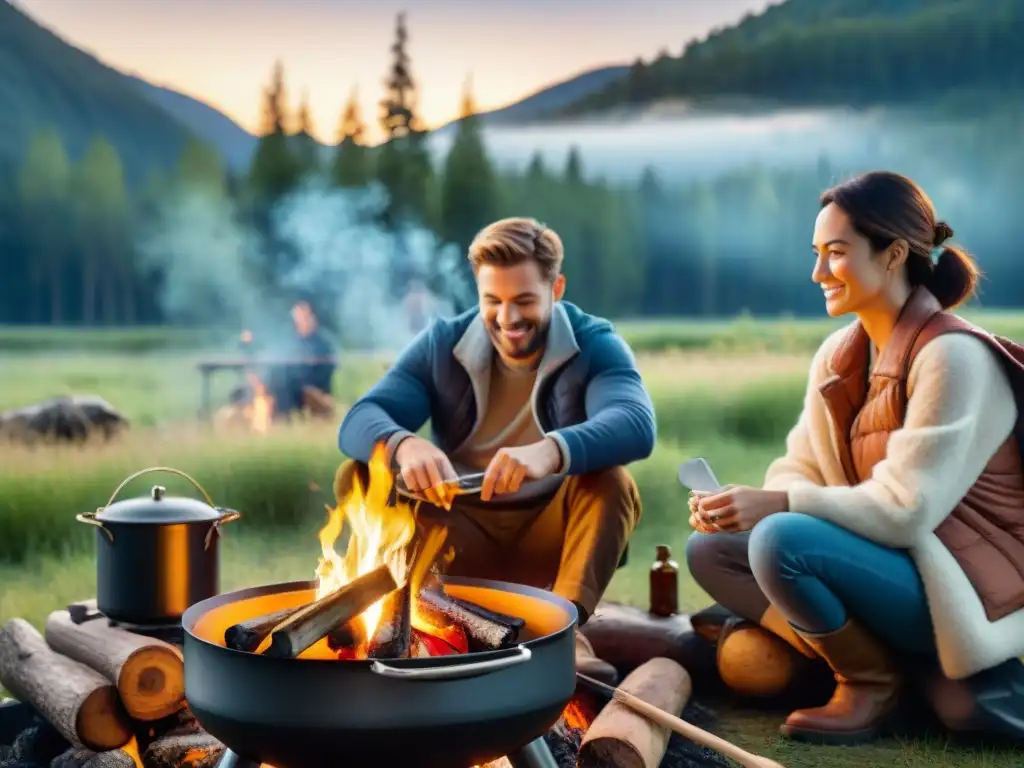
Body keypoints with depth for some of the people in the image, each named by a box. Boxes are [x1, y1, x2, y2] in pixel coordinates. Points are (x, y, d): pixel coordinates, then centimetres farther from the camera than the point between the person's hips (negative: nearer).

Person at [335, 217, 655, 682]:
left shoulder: (595, 345, -8)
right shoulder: (441, 344, -2)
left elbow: (636, 425, -30)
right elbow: (358, 421, -15)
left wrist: (551, 452, -51)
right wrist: (404, 446, -40)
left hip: (552, 539, -2)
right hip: (460, 535, 2)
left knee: (611, 480, -30)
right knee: (357, 476, -19)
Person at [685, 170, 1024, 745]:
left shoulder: (952, 356, -20)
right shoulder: (841, 353, 5)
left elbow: (907, 510, -25)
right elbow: (802, 468, 5)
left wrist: (779, 505, -24)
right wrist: (745, 504, -17)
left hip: (964, 587, -9)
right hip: (890, 561, 9)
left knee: (782, 541, -30)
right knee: (711, 549, 2)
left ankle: (874, 682, -3)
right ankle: (921, 672, -2)